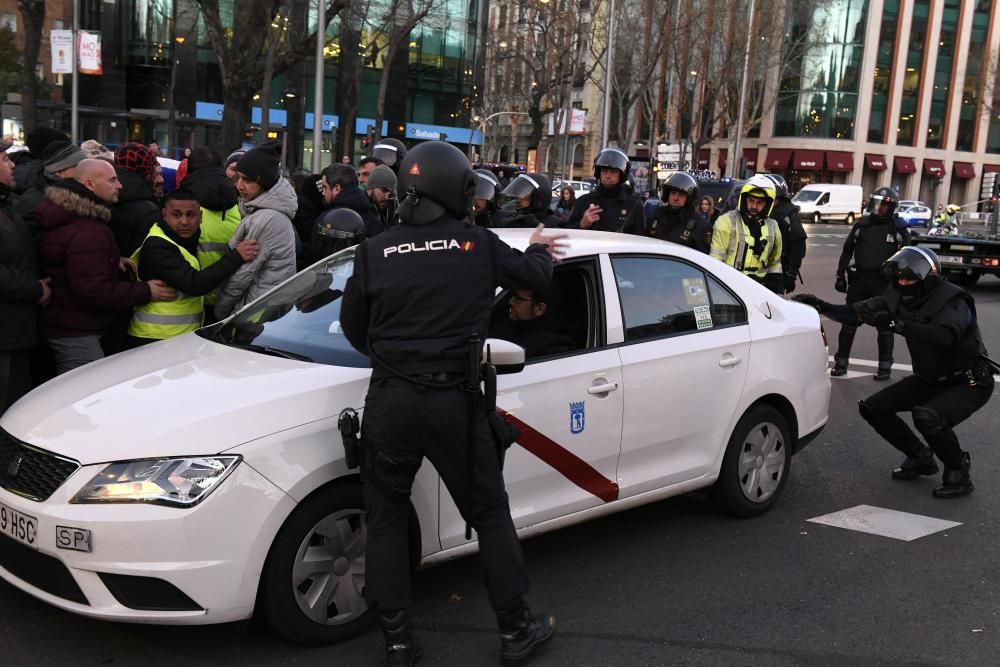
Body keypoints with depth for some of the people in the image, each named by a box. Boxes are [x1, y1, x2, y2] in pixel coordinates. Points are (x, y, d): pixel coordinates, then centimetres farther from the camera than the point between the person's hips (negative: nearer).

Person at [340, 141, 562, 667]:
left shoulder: (375, 251, 1)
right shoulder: (479, 245, -2)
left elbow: (352, 326, 9)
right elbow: (536, 275, 13)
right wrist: (539, 249, 36)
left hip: (389, 399, 1)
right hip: (454, 400, -1)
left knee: (386, 518, 16)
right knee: (489, 514, 14)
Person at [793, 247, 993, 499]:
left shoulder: (953, 301, -25)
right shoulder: (900, 297, -4)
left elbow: (944, 336, -45)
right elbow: (856, 312, -6)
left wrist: (894, 324, -52)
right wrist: (822, 306, -23)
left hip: (969, 383, -8)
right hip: (928, 379, 8)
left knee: (928, 417, -35)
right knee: (872, 408, -1)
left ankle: (958, 472, -7)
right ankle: (920, 458, 18)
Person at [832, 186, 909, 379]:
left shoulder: (899, 229, -2)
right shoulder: (862, 224, 6)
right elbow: (847, 251, 11)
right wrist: (841, 276, 5)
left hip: (884, 283, -2)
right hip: (859, 280, 3)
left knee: (885, 325, 6)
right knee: (849, 322, 4)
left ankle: (885, 366, 15)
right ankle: (841, 362, 12)